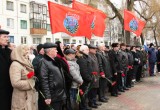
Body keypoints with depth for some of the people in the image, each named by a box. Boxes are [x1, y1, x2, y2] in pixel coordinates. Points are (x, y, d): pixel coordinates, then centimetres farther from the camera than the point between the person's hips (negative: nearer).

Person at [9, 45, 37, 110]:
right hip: (22, 99, -8)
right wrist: (31, 83, -15)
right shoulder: (15, 65, -16)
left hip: (31, 96, 8)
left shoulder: (26, 63, 12)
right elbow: (15, 83, -26)